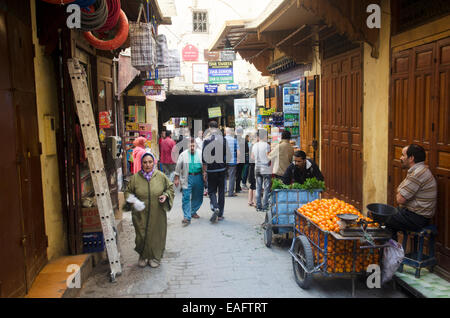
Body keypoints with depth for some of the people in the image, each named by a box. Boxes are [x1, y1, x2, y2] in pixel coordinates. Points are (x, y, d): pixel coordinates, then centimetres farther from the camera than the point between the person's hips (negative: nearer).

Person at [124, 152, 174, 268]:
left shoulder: (161, 176, -3)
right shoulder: (135, 178, -4)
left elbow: (170, 187, 10)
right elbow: (128, 192, 7)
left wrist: (166, 195, -9)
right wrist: (133, 201, -11)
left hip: (157, 215, 0)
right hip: (141, 215, 0)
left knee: (156, 235, 9)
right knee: (142, 236, 6)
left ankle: (155, 257, 30)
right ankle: (143, 256, 31)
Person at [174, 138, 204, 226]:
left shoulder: (201, 154, 3)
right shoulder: (183, 154, 1)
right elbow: (178, 167, 6)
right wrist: (176, 179, 5)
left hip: (198, 177, 2)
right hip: (187, 178, -2)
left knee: (198, 197, 12)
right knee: (186, 197, -8)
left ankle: (193, 212, 34)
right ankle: (187, 217, -6)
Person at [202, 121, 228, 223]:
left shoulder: (207, 140, -9)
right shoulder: (224, 140, -2)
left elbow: (204, 157, -8)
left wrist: (204, 171, -1)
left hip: (211, 170, -2)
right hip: (222, 169, 2)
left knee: (212, 191, 10)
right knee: (221, 191, 11)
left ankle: (215, 208, -15)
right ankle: (220, 214, 14)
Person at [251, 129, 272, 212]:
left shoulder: (255, 145, 5)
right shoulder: (266, 145, -12)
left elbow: (252, 157, 13)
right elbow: (268, 157, -14)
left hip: (257, 168, 5)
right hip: (266, 169, -5)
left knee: (258, 188, 10)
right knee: (266, 189, 1)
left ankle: (258, 206, 13)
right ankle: (265, 206, 1)